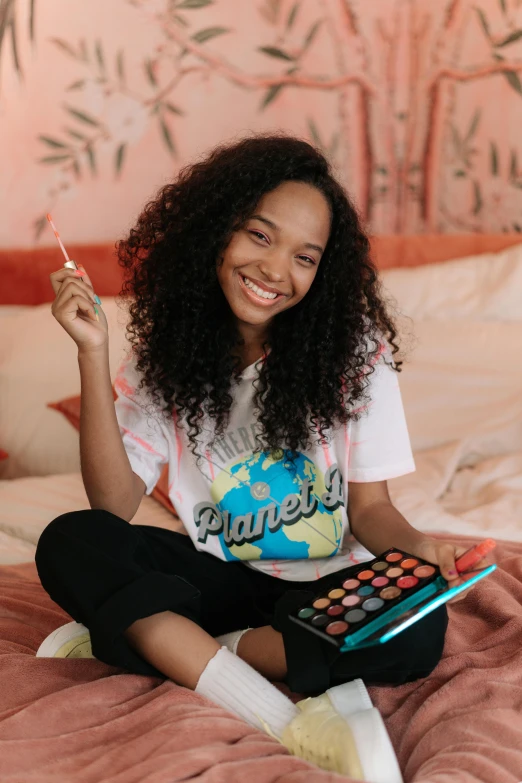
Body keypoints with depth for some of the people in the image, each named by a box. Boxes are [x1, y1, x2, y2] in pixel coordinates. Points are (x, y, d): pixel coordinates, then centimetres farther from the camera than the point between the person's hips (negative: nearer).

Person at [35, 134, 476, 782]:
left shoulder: (354, 349, -7)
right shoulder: (168, 350, -3)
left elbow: (369, 507, -4)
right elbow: (115, 503, -11)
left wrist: (417, 547, -28)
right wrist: (92, 353, -17)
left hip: (324, 584, -1)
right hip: (214, 575, 1)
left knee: (417, 630, -33)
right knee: (71, 543, -23)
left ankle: (130, 643, -21)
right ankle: (292, 730, -32)